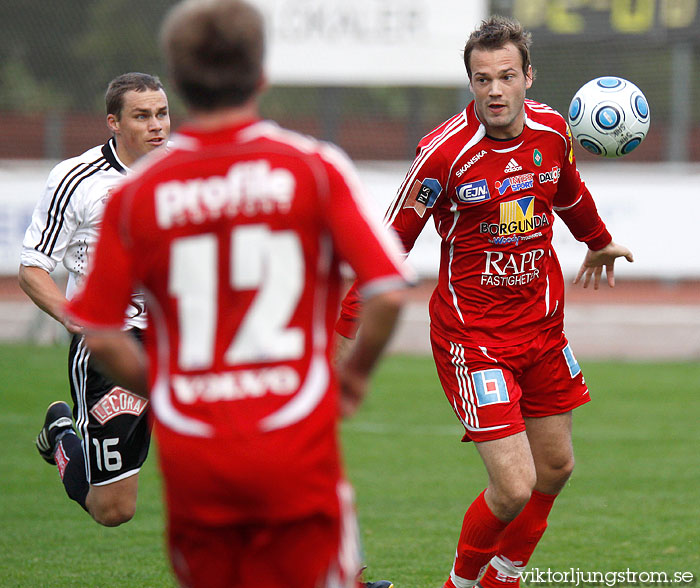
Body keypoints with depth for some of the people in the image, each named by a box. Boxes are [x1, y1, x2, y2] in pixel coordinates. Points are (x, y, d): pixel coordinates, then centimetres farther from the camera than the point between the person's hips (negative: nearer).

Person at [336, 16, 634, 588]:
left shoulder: (552, 129, -3)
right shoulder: (445, 151, -20)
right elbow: (392, 242, -12)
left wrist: (598, 242, 39)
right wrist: (348, 329, -13)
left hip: (542, 324, 6)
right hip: (472, 335, -6)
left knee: (555, 467, 16)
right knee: (514, 487, -13)